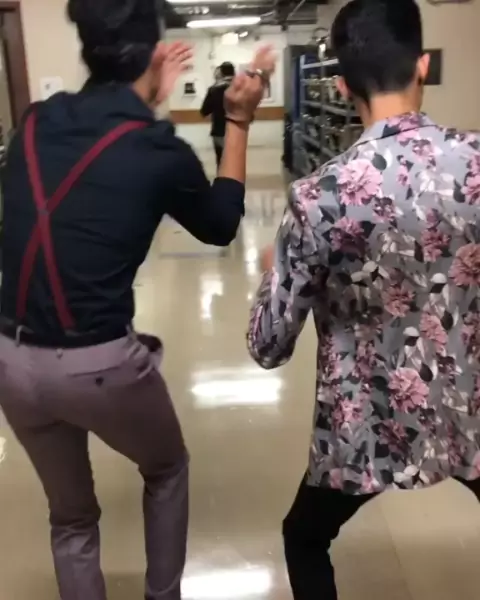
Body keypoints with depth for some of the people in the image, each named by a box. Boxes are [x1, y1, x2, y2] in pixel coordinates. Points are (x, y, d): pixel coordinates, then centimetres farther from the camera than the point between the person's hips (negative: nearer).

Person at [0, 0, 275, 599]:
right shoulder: (159, 148, -11)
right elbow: (220, 225, 7)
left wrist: (145, 103, 24)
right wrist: (239, 123, 9)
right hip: (100, 364, -4)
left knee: (71, 516, 26)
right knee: (167, 471, 28)